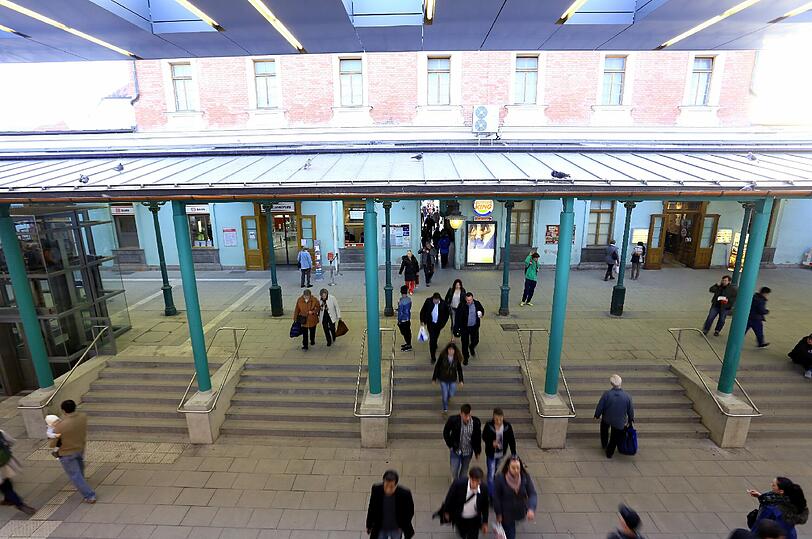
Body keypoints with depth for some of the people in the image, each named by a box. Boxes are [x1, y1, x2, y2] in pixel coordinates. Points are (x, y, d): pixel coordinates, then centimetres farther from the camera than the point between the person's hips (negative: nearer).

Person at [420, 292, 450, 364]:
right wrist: (422, 320, -1)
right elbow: (423, 311, -2)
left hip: (438, 324, 1)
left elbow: (446, 315, -3)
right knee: (432, 338, -6)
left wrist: (442, 324, -3)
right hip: (430, 323, -1)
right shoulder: (428, 301, -17)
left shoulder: (443, 304, -18)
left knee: (435, 338, 16)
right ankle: (433, 357, 3)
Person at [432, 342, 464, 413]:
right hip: (443, 379, -2)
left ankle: (447, 397, 53)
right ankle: (445, 409, 32)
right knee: (445, 395, 4)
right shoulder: (442, 356, -21)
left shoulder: (457, 358, -13)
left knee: (451, 394, 14)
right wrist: (434, 378, -5)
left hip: (452, 379, 2)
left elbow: (459, 369, 0)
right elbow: (437, 367, -10)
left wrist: (461, 380, -1)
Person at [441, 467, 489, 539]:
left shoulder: (483, 489, -28)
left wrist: (485, 522, 2)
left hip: (474, 520, 0)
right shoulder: (458, 483, -35)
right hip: (459, 517, 0)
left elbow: (485, 506, -9)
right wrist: (447, 512, -2)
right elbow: (450, 497, -16)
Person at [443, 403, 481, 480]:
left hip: (468, 452, 1)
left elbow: (478, 437, -3)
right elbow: (446, 432, -6)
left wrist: (477, 451, 5)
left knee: (464, 472, 17)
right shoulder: (453, 420, -23)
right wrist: (450, 445, -5)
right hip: (456, 451, -1)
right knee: (454, 472, 7)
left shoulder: (476, 422, -19)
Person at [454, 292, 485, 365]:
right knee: (465, 343, 7)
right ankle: (465, 358, 26)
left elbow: (482, 310, 11)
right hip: (464, 327, -2)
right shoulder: (461, 305, -16)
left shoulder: (477, 304, -8)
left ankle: (472, 348, 49)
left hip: (474, 327, 2)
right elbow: (457, 317, -12)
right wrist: (457, 328, -15)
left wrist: (481, 314, -13)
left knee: (475, 341, 13)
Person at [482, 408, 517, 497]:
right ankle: (491, 496, 15)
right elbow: (484, 438, -8)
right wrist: (492, 443, -26)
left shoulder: (508, 426, -18)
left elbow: (511, 440, -8)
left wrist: (514, 454, -8)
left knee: (494, 470, 27)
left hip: (501, 453, 3)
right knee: (491, 474, -2)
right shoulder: (488, 426, -23)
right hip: (491, 454, -3)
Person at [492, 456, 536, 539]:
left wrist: (531, 509, -37)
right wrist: (498, 514, -8)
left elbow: (532, 494, -21)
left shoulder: (525, 477, -22)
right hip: (506, 513, -4)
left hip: (520, 511, 4)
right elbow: (496, 497, -16)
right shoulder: (501, 479, -28)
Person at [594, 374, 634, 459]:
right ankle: (609, 453, 36)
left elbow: (600, 407, -15)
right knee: (614, 439, 22)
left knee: (604, 430, 33)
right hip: (619, 422, 0)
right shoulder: (627, 396, -21)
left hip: (606, 419, 0)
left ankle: (604, 445, 49)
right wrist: (630, 420, 15)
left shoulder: (606, 394, -25)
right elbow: (630, 410, -5)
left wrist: (597, 415, 5)